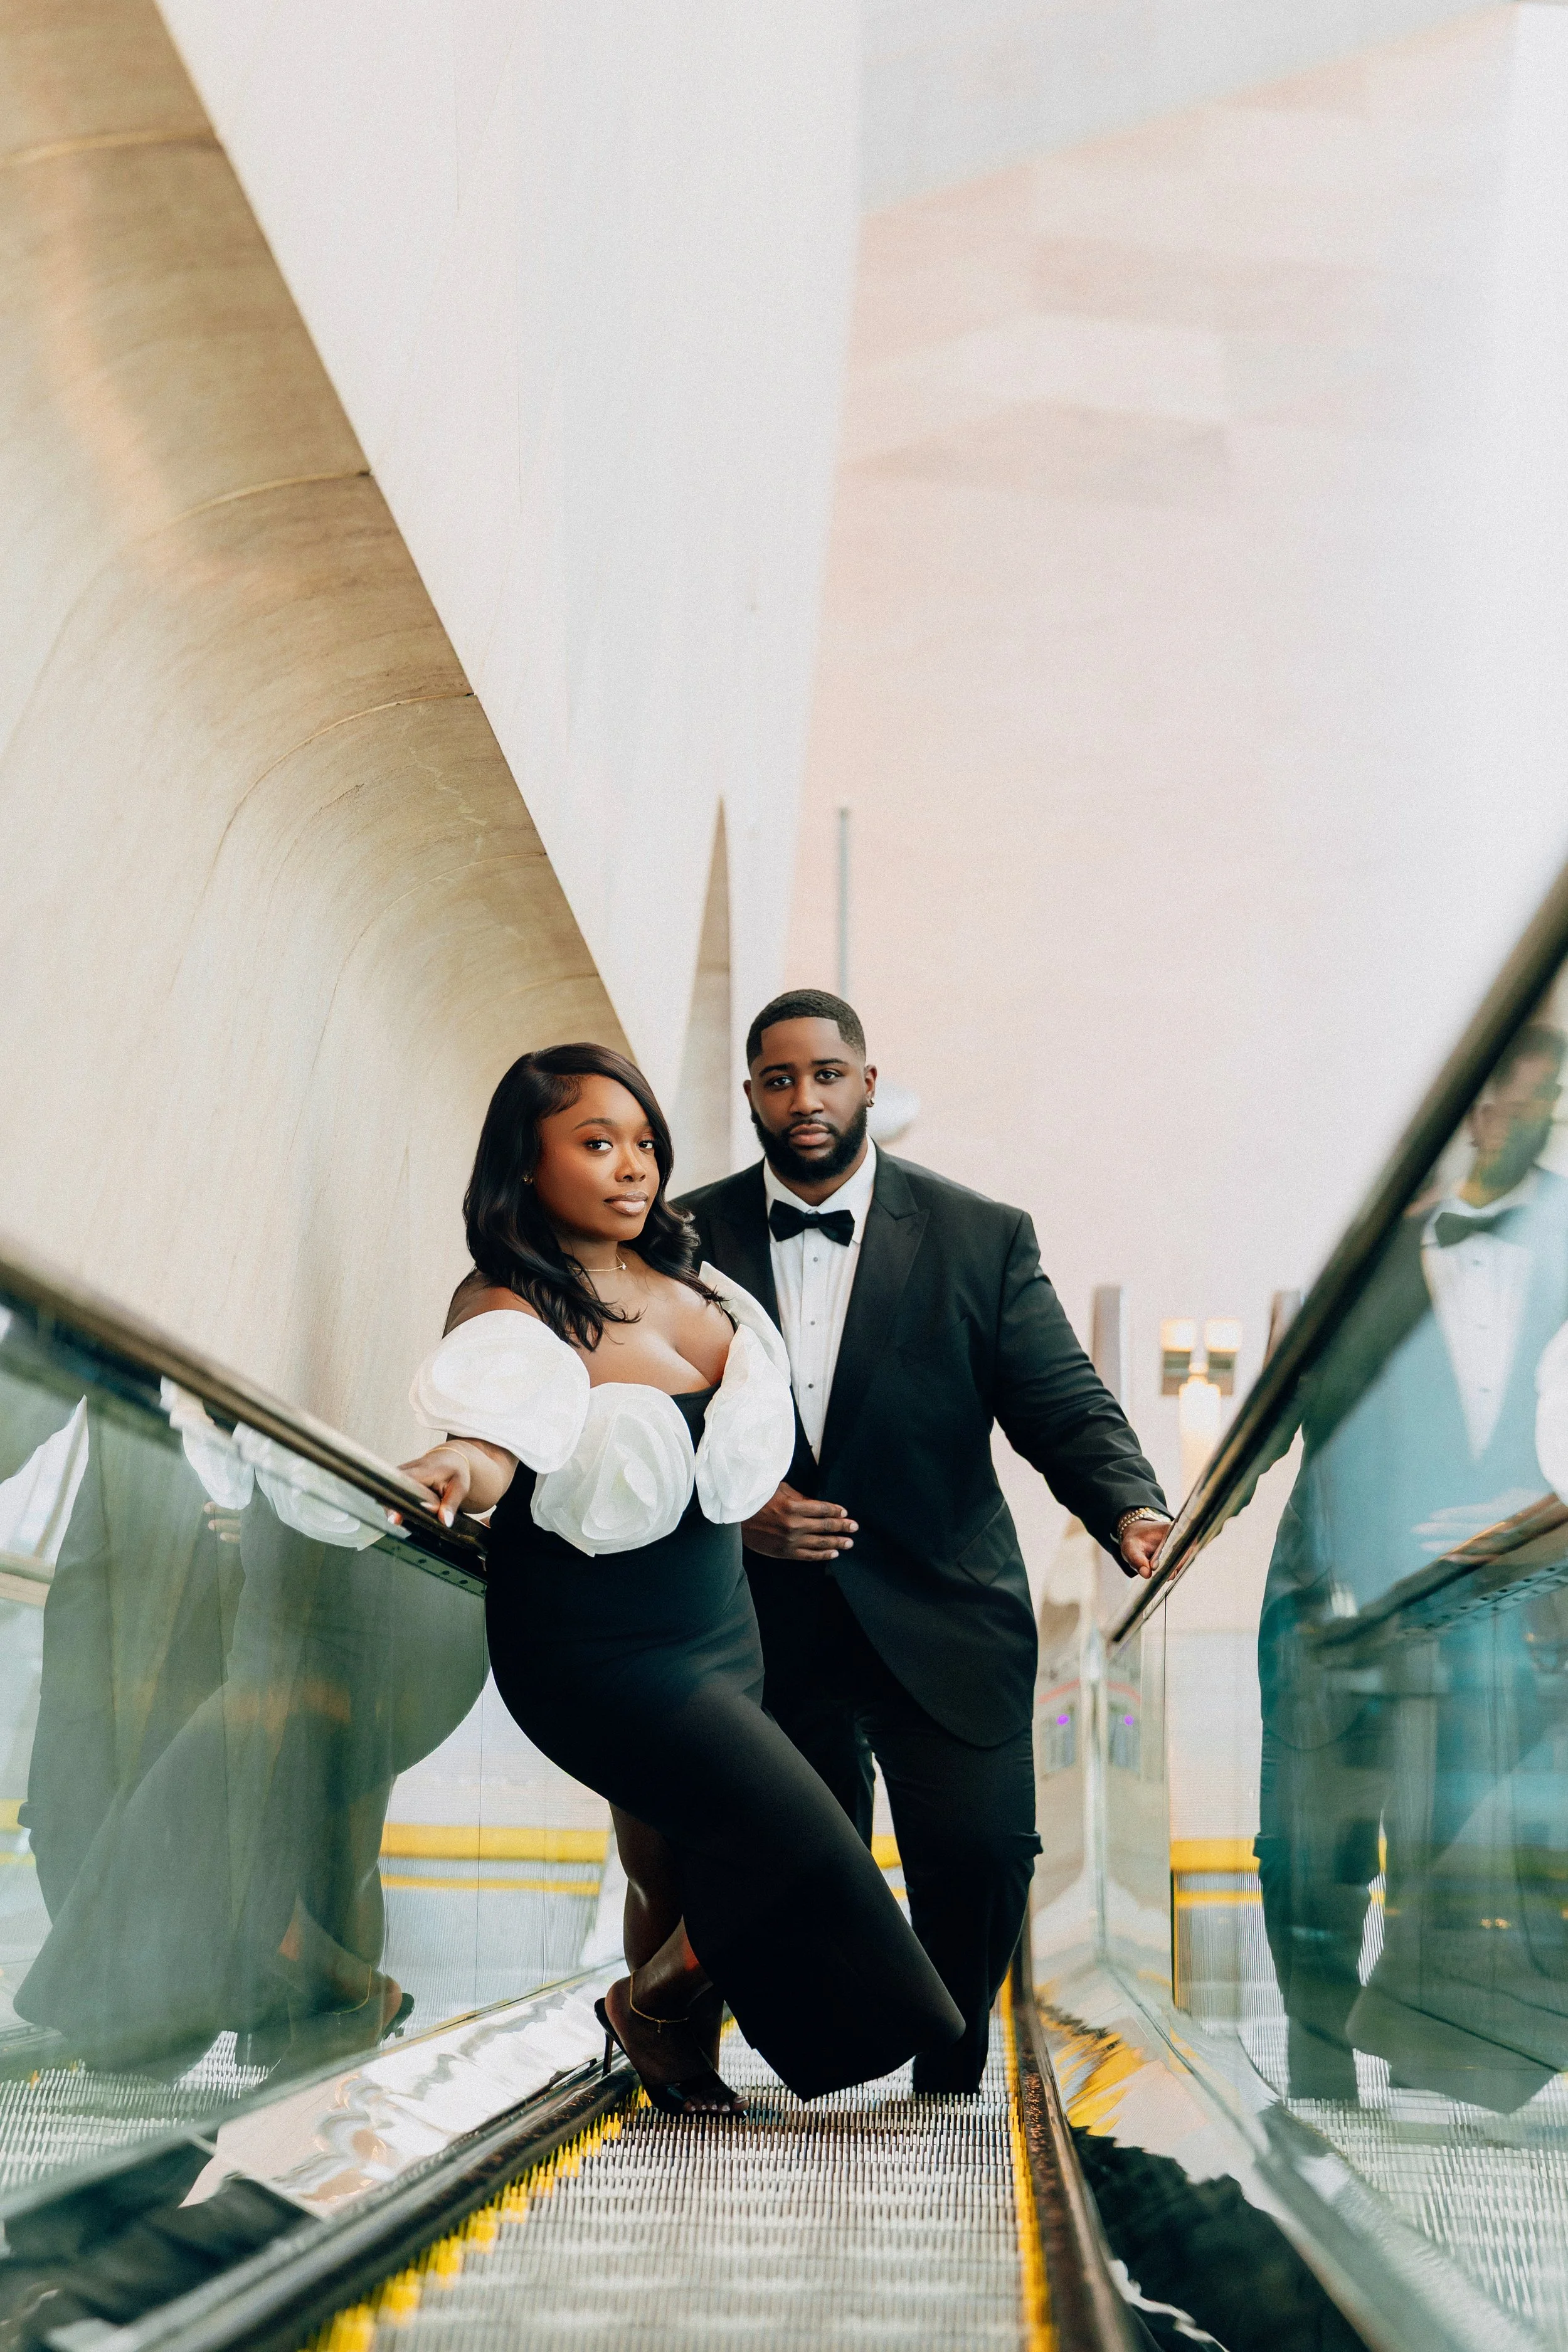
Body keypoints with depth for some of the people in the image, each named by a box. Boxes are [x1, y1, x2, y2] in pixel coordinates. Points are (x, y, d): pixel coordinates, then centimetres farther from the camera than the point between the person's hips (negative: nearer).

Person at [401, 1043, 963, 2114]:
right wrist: (463, 1467, -55)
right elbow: (497, 1444, -36)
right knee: (795, 1837, -13)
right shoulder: (508, 1310, -17)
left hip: (720, 1627, 7)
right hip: (599, 1656, -6)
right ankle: (650, 2007, 13)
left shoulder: (684, 1280, 4)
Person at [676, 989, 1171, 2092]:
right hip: (769, 1621, 1)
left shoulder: (981, 1237, -2)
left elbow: (1064, 1402, -7)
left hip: (942, 1618, -1)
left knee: (982, 1854, -13)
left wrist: (1129, 1509, -25)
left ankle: (950, 2083, 12)